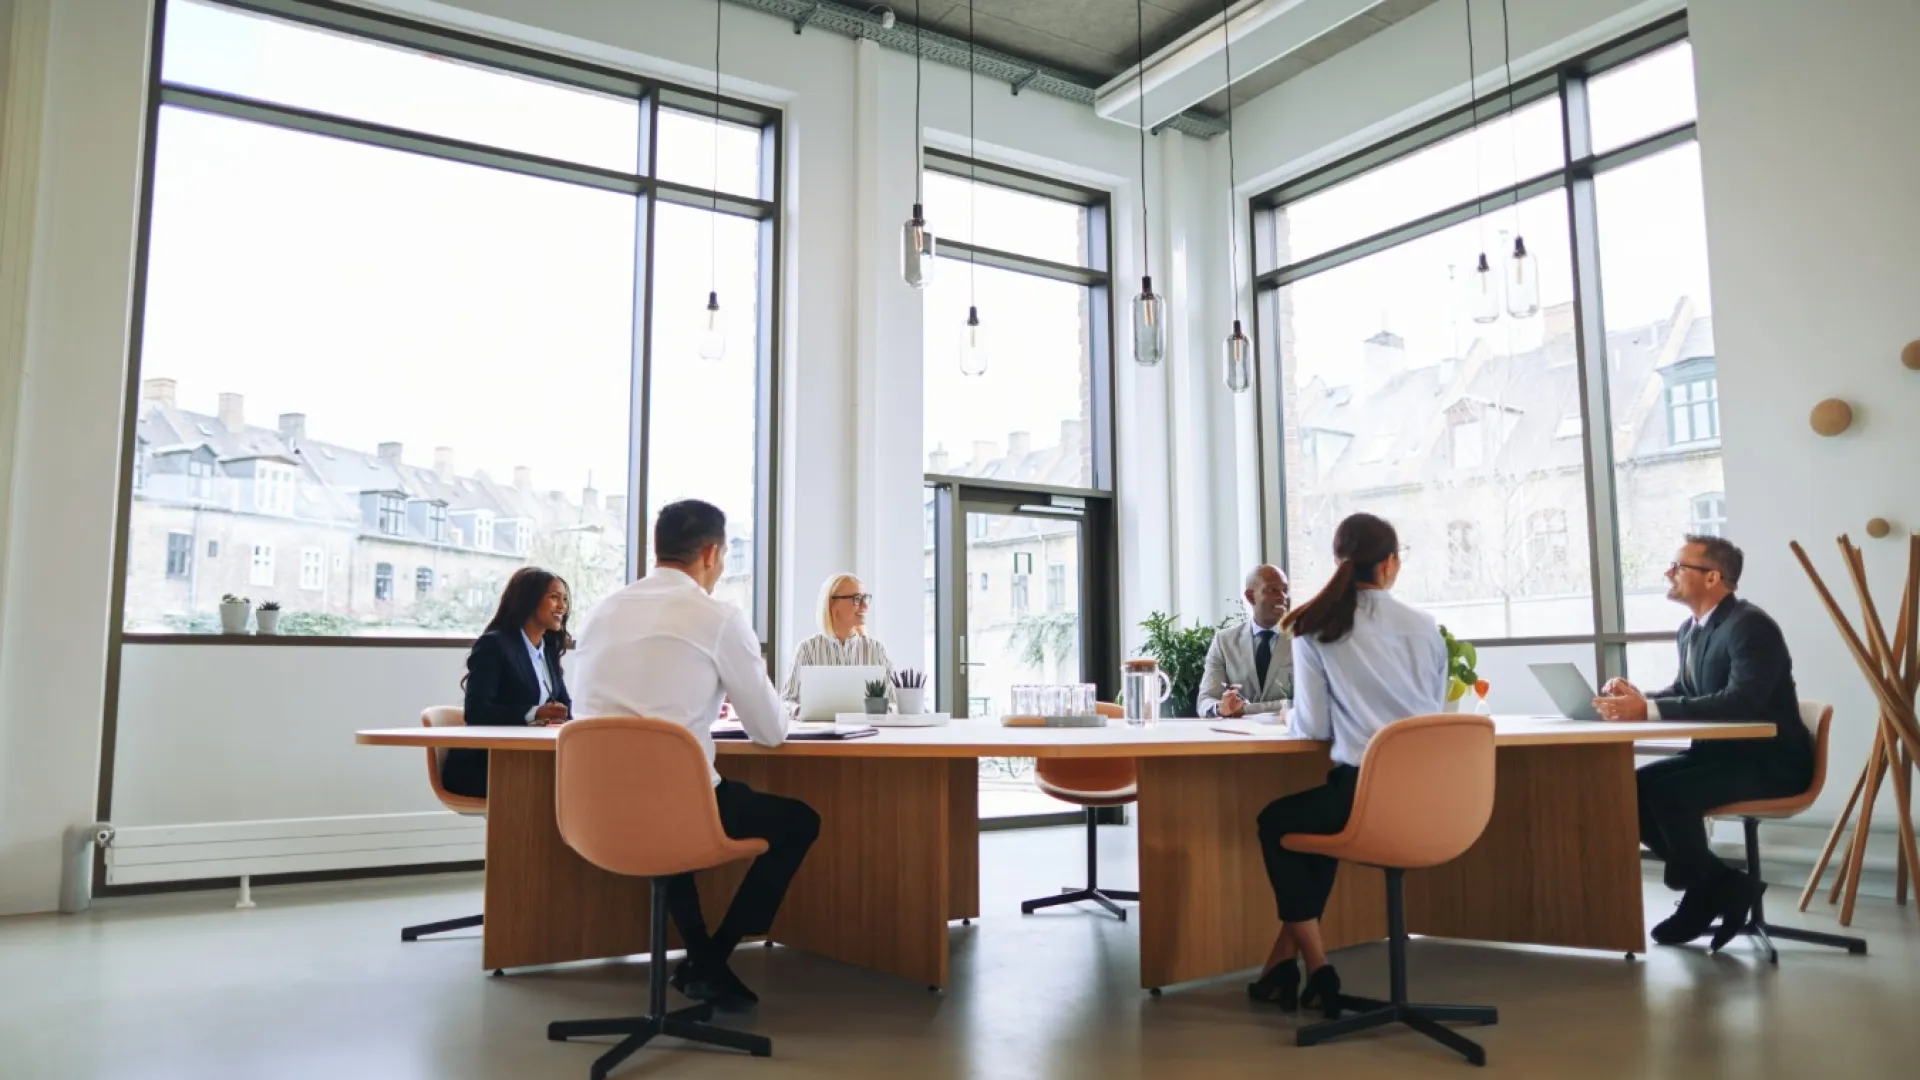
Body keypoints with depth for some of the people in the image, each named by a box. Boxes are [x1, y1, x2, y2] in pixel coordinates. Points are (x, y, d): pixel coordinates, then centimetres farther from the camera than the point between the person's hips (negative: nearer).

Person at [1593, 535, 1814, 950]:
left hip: (1768, 761, -9)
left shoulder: (1751, 625, -20)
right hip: (1721, 751, 9)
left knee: (1669, 792, -28)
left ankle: (1703, 896, -2)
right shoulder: (1690, 629, 8)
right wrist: (1638, 697, -11)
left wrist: (1648, 710, -38)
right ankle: (1721, 883, 3)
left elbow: (1740, 701, -32)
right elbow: (1684, 692, 12)